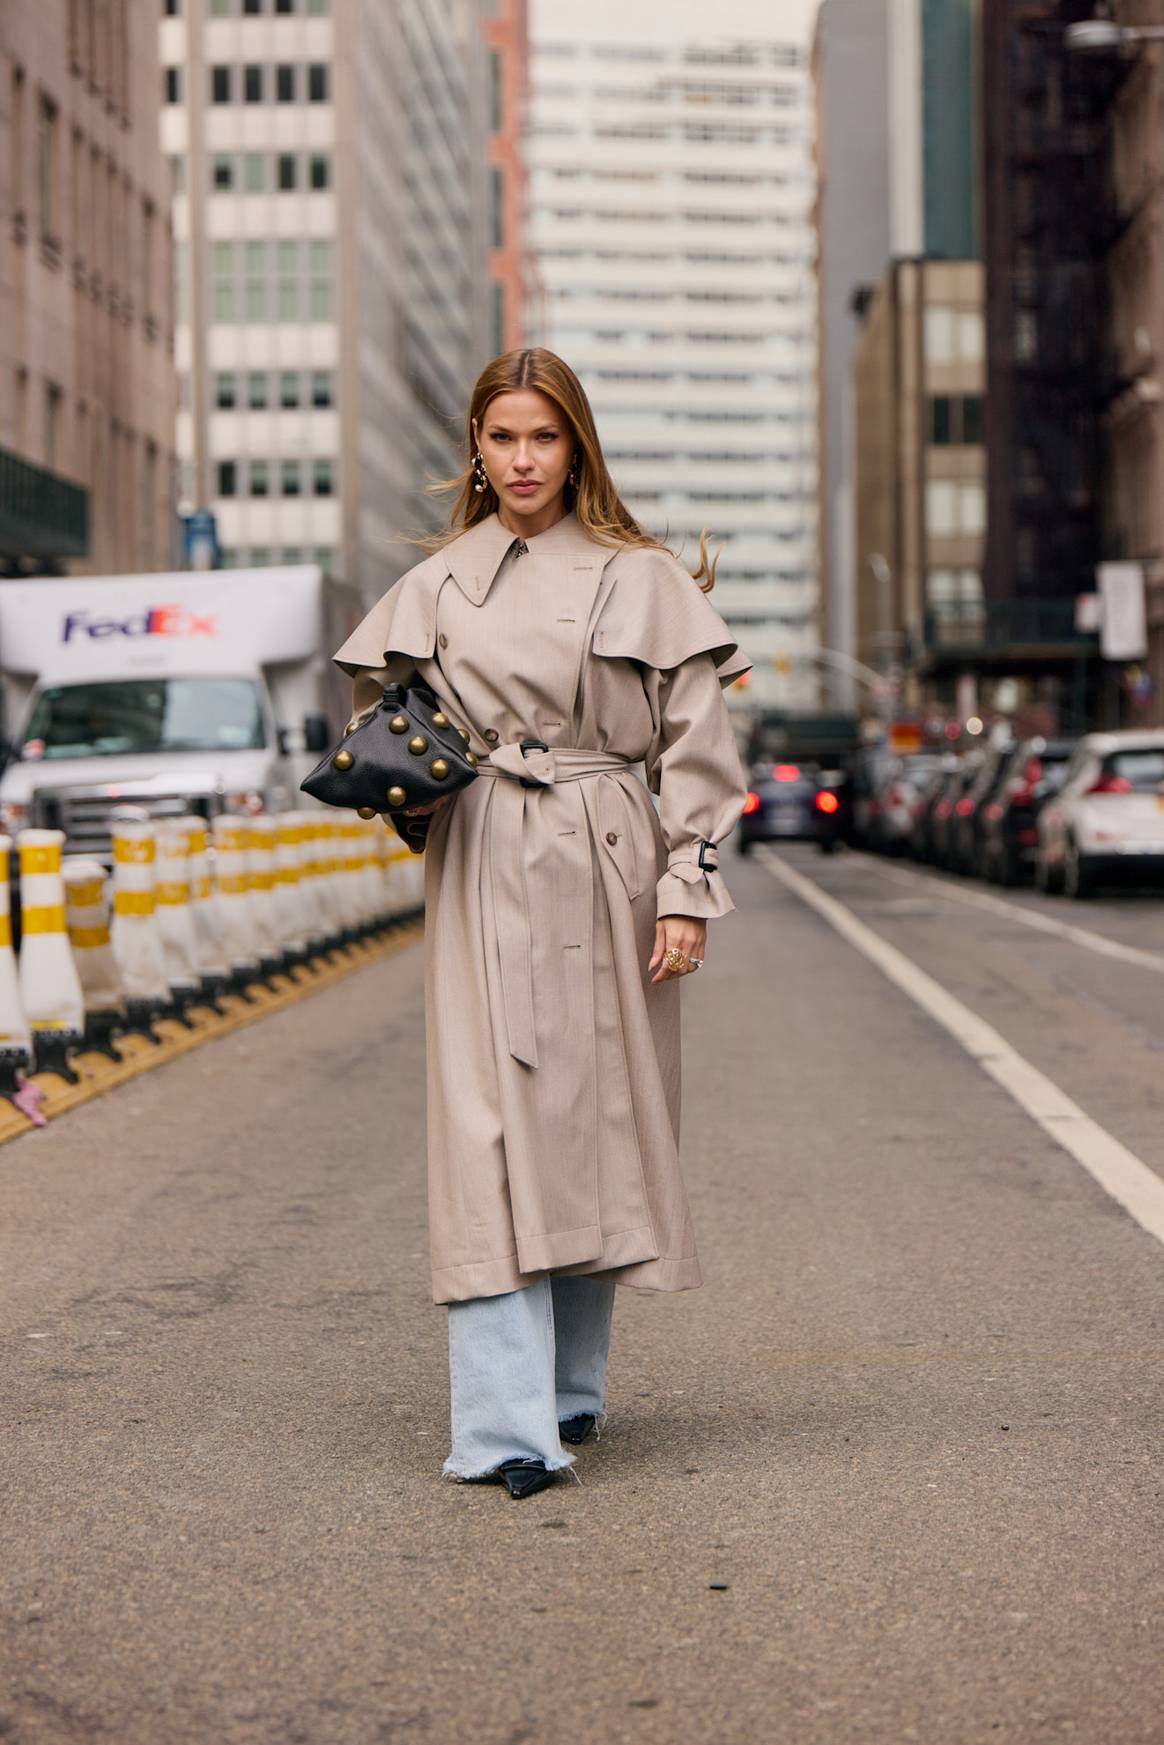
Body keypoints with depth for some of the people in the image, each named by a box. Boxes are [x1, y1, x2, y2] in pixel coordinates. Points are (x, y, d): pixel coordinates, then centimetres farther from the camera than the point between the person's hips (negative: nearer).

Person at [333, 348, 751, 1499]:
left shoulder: (644, 579, 2)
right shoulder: (437, 585, 7)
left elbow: (695, 745, 2)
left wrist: (688, 889, -4)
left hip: (608, 876, 0)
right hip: (483, 875, 0)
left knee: (597, 1122, 7)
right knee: (490, 1131, -8)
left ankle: (573, 1387, 24)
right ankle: (508, 1426, -10)